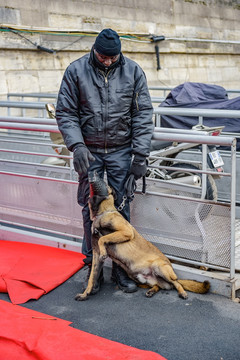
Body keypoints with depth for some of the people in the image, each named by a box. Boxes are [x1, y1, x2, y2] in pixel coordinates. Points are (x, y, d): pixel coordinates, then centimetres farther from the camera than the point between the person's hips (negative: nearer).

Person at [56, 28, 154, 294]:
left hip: (121, 151, 0)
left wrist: (140, 155, -7)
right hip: (89, 151, 0)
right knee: (91, 208, 4)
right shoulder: (76, 70, -4)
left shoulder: (133, 71, -3)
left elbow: (143, 115, -2)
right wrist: (76, 145, -16)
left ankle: (121, 266, 16)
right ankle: (93, 265, 18)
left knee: (121, 208, 3)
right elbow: (65, 112, -2)